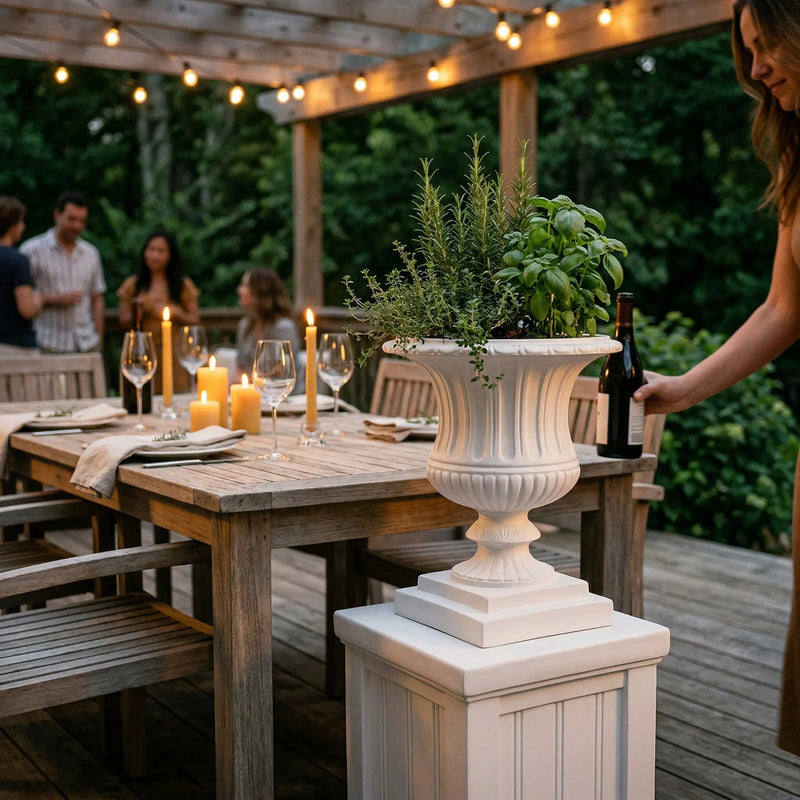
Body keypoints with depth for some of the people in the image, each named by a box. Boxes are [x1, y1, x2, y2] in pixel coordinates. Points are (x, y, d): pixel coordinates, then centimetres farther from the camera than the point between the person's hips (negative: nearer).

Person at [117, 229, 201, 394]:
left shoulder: (184, 285, 9)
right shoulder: (132, 284, 10)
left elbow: (195, 321, 7)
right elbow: (124, 322, 9)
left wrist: (175, 313, -9)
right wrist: (140, 310, -8)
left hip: (174, 357, 0)